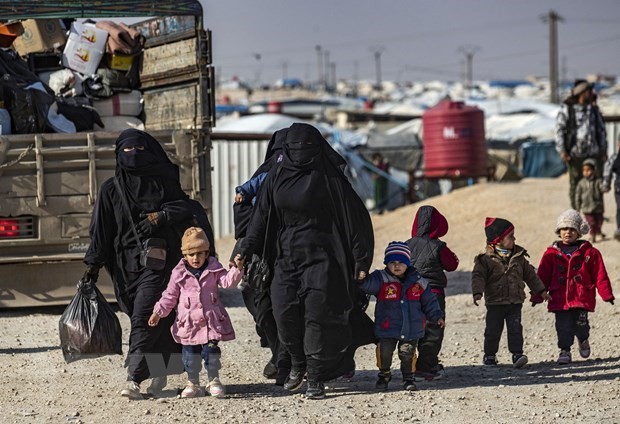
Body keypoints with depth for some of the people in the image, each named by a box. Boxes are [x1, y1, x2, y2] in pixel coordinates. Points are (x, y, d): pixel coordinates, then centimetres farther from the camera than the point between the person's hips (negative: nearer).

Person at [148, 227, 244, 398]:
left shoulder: (214, 269, 2)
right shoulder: (179, 273, 1)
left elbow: (228, 281, -11)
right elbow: (170, 296, 6)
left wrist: (237, 269, -27)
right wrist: (158, 312, 1)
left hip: (211, 320, -1)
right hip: (188, 322, 1)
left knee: (211, 350, -2)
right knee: (190, 353, 5)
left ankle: (214, 381, 12)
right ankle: (193, 383, 17)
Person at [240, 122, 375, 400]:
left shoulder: (329, 178, -5)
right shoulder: (276, 177, 7)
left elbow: (356, 217, -4)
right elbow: (261, 217, 9)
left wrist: (361, 260, -7)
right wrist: (245, 250, -1)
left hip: (320, 258, -3)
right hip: (286, 257, 3)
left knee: (317, 316, -8)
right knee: (285, 314, -5)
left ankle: (315, 378, -2)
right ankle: (298, 364, 20)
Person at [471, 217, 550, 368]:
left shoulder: (519, 257, 7)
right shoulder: (486, 259, -7)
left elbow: (530, 275, 16)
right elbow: (478, 276, -11)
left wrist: (541, 290, 17)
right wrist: (477, 292, -26)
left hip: (515, 302, 3)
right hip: (495, 303, -3)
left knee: (515, 328, -8)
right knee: (493, 330, 5)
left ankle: (517, 354, -10)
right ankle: (490, 355, 20)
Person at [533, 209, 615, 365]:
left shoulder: (589, 252, 4)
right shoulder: (551, 254, 6)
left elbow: (600, 275, 5)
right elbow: (543, 277, 8)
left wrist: (606, 294, 0)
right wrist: (537, 296, 6)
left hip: (582, 298, -1)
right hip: (560, 299, 1)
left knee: (580, 324, -5)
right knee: (563, 326, -3)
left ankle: (583, 340, 27)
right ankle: (565, 351, 11)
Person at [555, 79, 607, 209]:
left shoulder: (594, 110, 11)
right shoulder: (567, 110, -2)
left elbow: (601, 130, 16)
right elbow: (559, 130, -4)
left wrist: (604, 150, 11)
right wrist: (562, 151, -11)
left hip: (594, 154, 4)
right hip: (575, 154, -4)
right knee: (575, 185, 2)